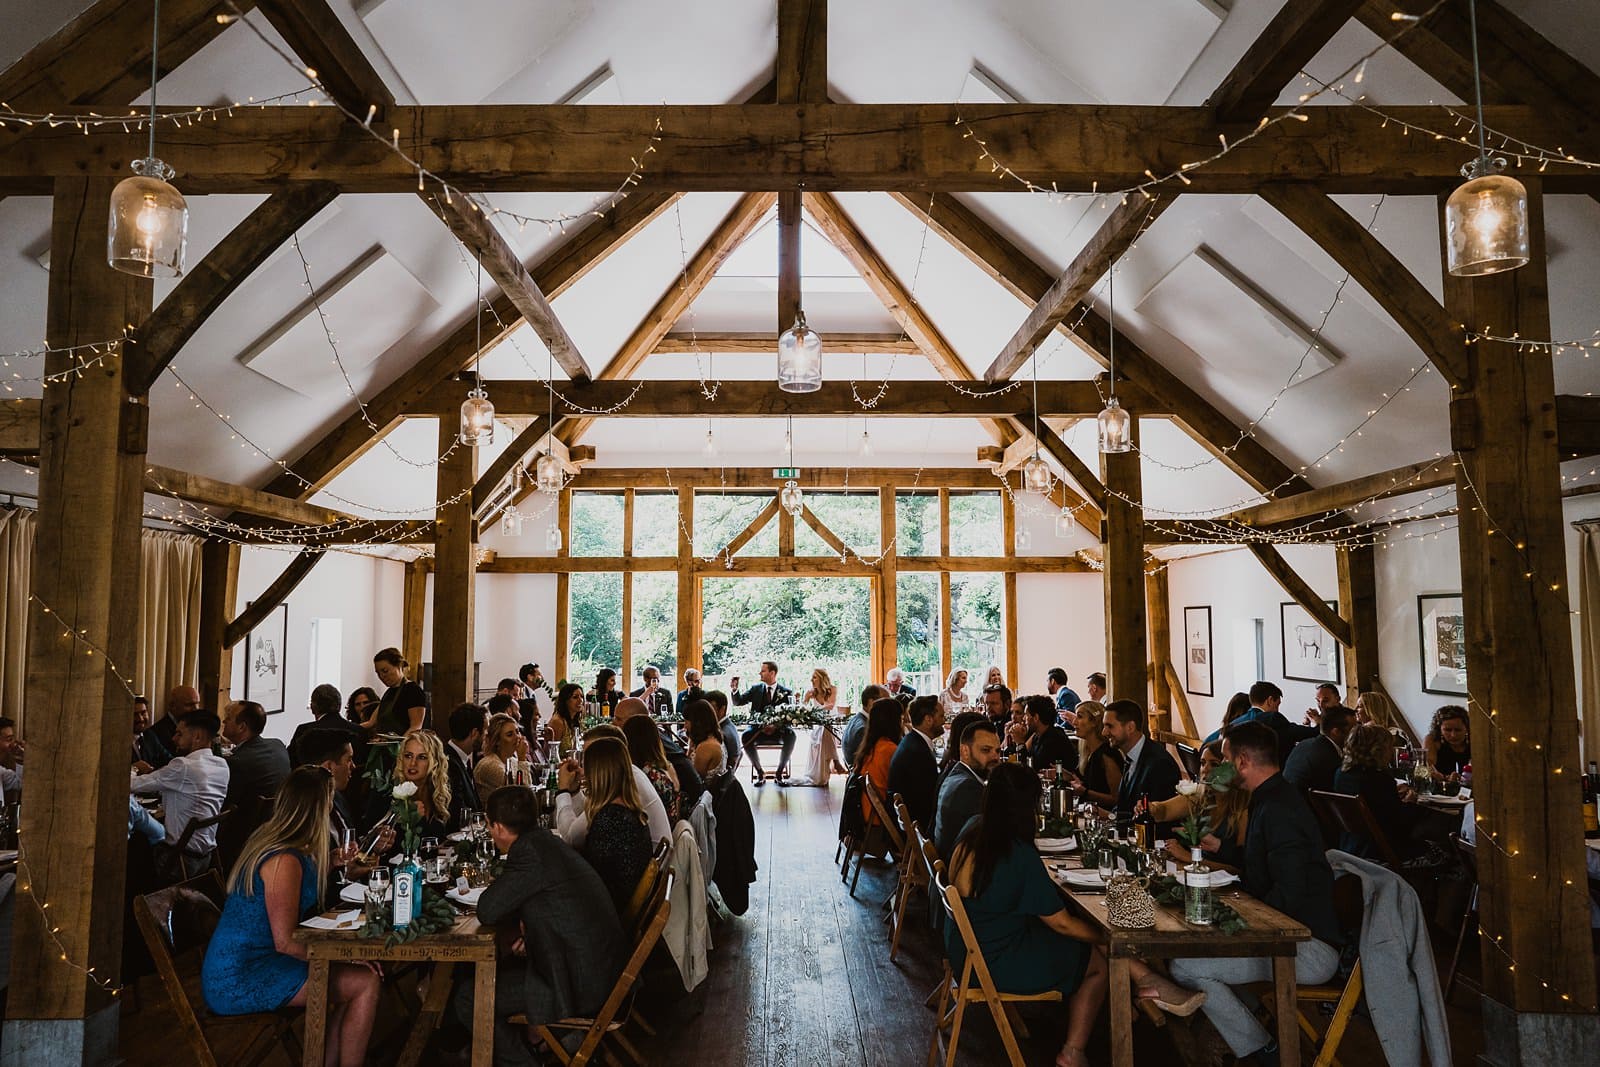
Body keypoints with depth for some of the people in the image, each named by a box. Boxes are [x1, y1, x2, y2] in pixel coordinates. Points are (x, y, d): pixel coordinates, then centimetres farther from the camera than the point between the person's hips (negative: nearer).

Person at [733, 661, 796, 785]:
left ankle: (780, 772, -17)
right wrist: (735, 689, -13)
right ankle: (760, 772, -15)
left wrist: (775, 725, -25)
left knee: (791, 735, -33)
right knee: (746, 736, -31)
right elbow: (738, 702, 7)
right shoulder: (756, 689, 11)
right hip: (759, 728, 2)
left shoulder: (785, 692, 4)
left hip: (778, 730, -2)